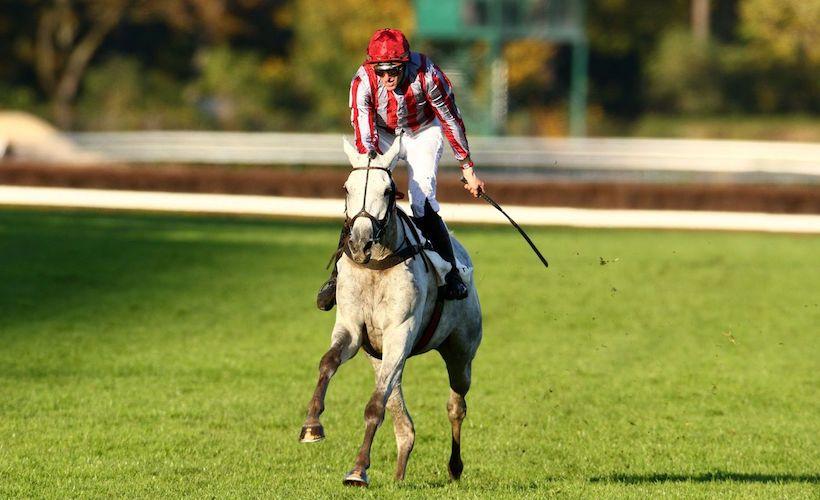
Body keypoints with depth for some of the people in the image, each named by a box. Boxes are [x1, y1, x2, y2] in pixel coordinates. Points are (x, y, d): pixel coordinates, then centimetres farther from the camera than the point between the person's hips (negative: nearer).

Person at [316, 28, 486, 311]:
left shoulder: (427, 76, -32)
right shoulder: (362, 83, -29)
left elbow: (451, 121, -19)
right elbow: (364, 137, -31)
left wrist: (467, 169, -13)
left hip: (423, 133, -2)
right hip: (383, 135, 2)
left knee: (422, 204, -17)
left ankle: (451, 274, -4)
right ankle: (338, 275, -3)